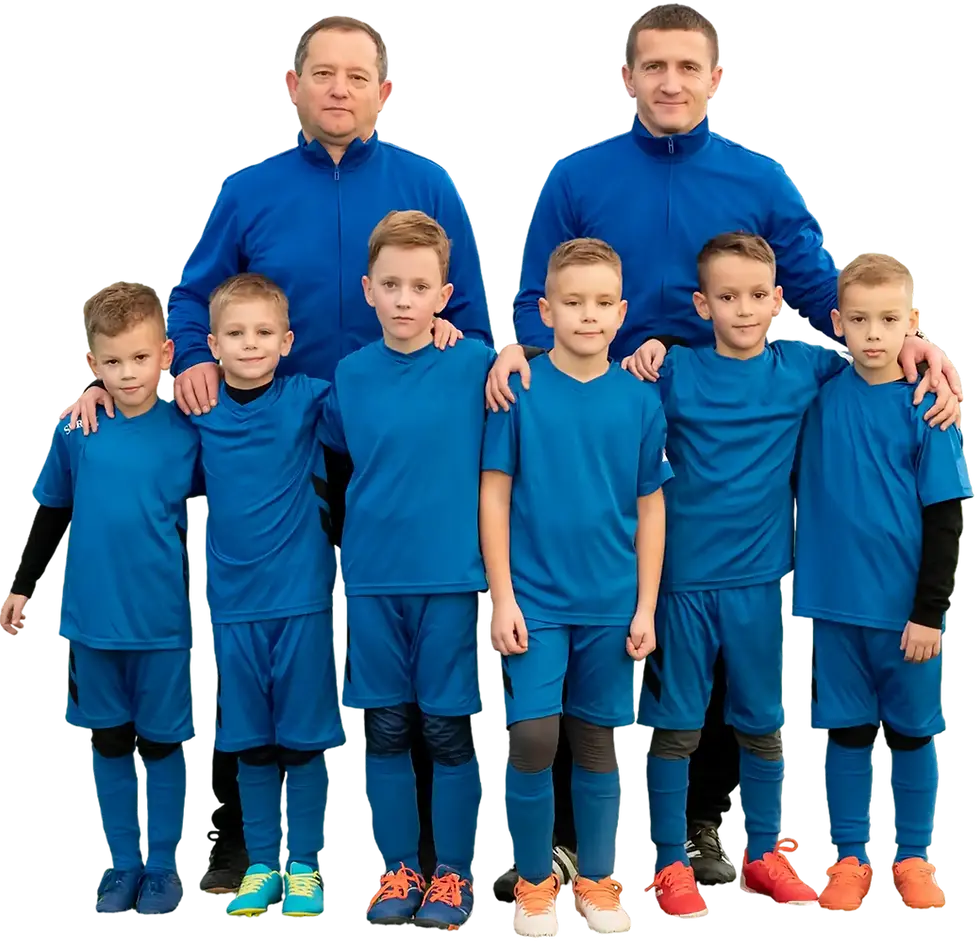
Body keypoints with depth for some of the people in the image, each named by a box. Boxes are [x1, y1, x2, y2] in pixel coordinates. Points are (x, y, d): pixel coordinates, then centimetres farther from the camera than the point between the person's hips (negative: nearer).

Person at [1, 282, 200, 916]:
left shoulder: (187, 431, -8)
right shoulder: (74, 431, -4)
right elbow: (51, 515, 7)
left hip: (163, 621, -1)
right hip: (92, 619, 2)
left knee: (161, 743, 9)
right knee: (109, 742, 12)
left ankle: (163, 866, 23)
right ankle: (122, 863, 25)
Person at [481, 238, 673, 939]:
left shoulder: (640, 400, 1)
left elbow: (651, 508, 6)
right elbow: (495, 494, -3)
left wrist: (646, 606, 3)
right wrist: (502, 598, -6)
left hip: (612, 605, 2)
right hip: (535, 599, -2)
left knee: (599, 744, 9)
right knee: (532, 738, -9)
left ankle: (598, 881, 24)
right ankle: (535, 882, 10)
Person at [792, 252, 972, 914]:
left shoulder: (925, 409, -9)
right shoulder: (821, 393, -2)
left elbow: (946, 517, -7)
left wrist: (930, 611, -10)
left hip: (907, 608, -2)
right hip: (837, 602, 2)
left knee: (912, 732, 11)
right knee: (846, 730, 11)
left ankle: (914, 859, 24)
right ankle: (850, 859, 22)